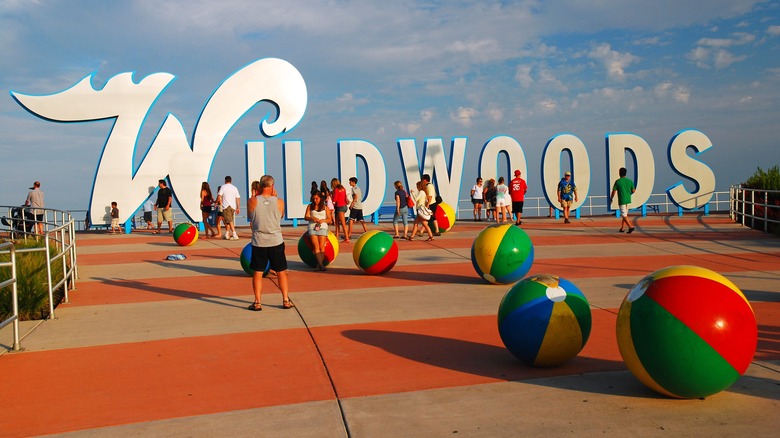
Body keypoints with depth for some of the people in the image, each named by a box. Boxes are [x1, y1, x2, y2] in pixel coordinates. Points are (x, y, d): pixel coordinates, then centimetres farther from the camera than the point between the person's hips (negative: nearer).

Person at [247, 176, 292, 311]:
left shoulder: (252, 202, -9)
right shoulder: (279, 202, -7)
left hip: (259, 242, -1)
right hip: (276, 241, 1)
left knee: (258, 273, 9)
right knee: (281, 272, 12)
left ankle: (257, 303, 10)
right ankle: (286, 300, 16)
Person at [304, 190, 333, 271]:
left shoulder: (325, 207, 12)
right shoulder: (310, 206, 14)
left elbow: (329, 219, 9)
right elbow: (306, 217, 7)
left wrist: (323, 220, -12)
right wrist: (312, 218, -14)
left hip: (322, 227, 0)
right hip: (312, 227, 0)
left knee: (322, 246, -13)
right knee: (316, 246, -16)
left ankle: (319, 265, -14)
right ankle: (320, 264, -26)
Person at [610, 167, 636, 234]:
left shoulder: (617, 181, -10)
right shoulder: (630, 181, 2)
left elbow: (614, 191, -8)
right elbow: (633, 190, 5)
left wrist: (611, 199, 5)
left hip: (622, 200, -5)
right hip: (628, 200, 5)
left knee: (624, 215, -4)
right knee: (624, 214, 17)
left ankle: (630, 227, -17)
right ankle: (622, 228, 23)